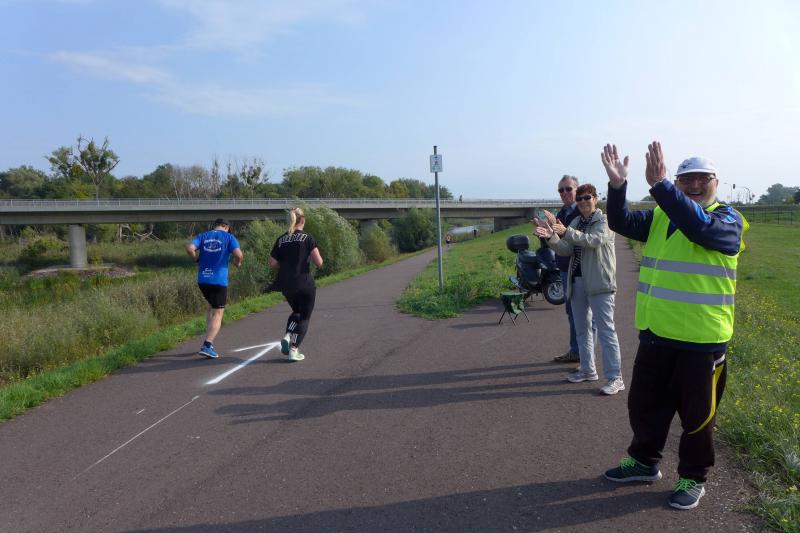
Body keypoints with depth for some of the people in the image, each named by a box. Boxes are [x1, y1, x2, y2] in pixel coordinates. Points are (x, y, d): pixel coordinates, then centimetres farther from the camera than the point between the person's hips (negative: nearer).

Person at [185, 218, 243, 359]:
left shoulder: (203, 236, 11)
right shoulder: (229, 237, 2)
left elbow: (189, 248, -6)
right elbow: (239, 255, -13)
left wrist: (197, 260, 10)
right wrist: (237, 263, 7)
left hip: (202, 280, 5)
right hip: (219, 280, -4)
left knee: (212, 306, 25)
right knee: (217, 314, 1)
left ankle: (209, 340, 21)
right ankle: (207, 346, -11)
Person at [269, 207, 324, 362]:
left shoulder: (281, 239, 5)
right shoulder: (307, 238, -7)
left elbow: (272, 263, 5)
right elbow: (319, 262, -12)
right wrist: (314, 255, 8)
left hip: (286, 285, 4)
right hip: (304, 284, -4)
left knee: (296, 312, 26)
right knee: (304, 317, 9)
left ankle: (287, 336, 3)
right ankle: (294, 350, 1)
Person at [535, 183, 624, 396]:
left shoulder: (604, 221, -4)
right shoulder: (575, 223, 13)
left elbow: (594, 240, -24)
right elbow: (565, 250, 2)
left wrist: (566, 232, -33)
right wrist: (551, 237, -16)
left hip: (599, 283, -7)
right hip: (577, 282, 7)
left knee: (606, 330, -7)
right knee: (582, 329, 15)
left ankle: (615, 378, -3)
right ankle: (588, 370, 28)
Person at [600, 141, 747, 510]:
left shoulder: (727, 220, -7)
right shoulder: (660, 217, 9)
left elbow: (700, 227, -30)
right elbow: (621, 223, -7)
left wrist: (658, 184, -36)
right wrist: (617, 185, -23)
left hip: (702, 340, -5)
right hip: (655, 334, 5)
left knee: (697, 415, 10)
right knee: (644, 405, 17)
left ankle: (693, 478, 30)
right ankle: (644, 462, 37)